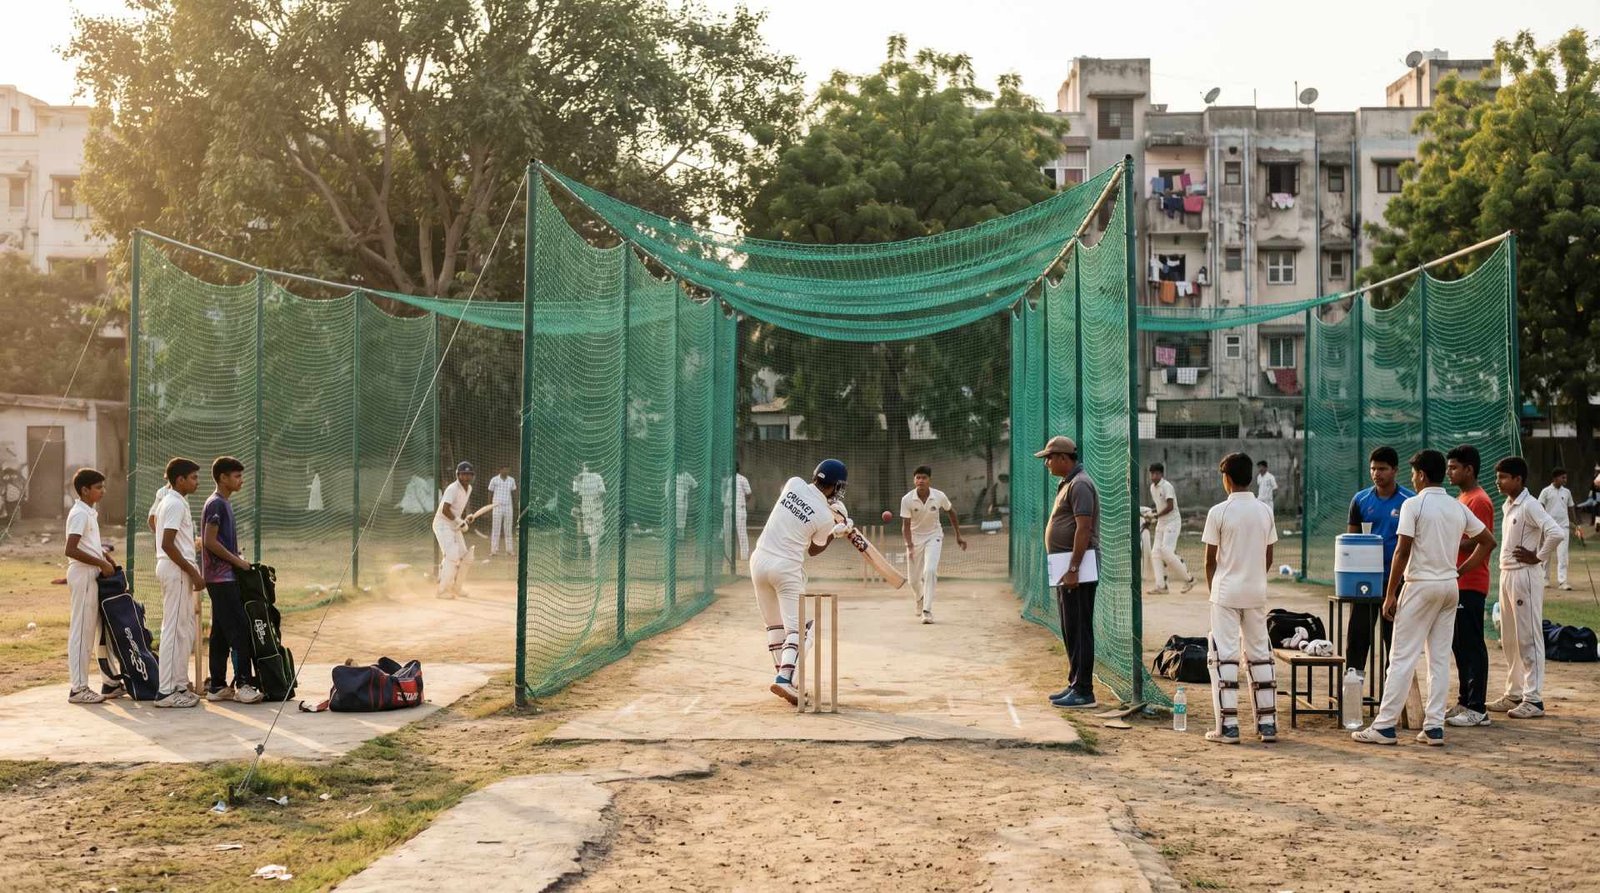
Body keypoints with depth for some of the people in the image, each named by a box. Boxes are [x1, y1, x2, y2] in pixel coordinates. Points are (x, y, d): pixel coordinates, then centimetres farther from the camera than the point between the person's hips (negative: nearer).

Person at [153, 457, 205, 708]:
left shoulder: (172, 501, 17)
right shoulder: (175, 504, -14)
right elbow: (167, 544, -21)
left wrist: (192, 573, 17)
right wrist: (193, 572, -17)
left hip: (177, 571, 11)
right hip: (176, 569, -11)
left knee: (185, 630, 14)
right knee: (175, 630, -8)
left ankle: (180, 685, 19)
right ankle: (166, 691, -5)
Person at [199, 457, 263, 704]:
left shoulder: (225, 503, 18)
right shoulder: (216, 504, -12)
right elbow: (210, 541, -18)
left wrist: (237, 559, 11)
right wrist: (237, 560, -13)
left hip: (225, 577, 10)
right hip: (221, 578, -10)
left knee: (221, 633, 10)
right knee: (239, 630, -11)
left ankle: (217, 686, 12)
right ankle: (243, 684, -11)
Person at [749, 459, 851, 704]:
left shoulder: (794, 483, 0)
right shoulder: (826, 517, -10)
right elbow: (814, 549, 6)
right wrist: (836, 532, 17)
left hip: (760, 560, 6)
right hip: (787, 568, -5)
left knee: (774, 624, 15)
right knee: (795, 626, -2)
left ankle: (783, 676, 18)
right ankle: (784, 678, -20)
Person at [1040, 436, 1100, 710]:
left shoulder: (1080, 485, -14)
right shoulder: (1067, 484, 18)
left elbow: (1083, 529, -21)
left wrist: (1072, 569, -24)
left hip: (1077, 569, -11)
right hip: (1065, 569, 11)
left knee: (1079, 630, -8)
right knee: (1070, 630, 15)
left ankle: (1083, 692, -5)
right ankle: (1074, 685, 23)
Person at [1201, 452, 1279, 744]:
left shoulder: (1219, 512, -10)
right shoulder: (1265, 511, 4)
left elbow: (1210, 559, -5)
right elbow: (1268, 558, 9)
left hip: (1226, 592, -4)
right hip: (1257, 592, 5)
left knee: (1224, 657, -1)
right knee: (1260, 655, 11)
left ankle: (1228, 726, -3)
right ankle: (1267, 723, 13)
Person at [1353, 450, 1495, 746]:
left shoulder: (1413, 504, -10)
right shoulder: (1458, 508, 9)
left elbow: (1402, 551, -14)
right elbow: (1488, 541, 15)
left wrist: (1390, 593, -10)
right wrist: (1460, 572, 15)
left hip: (1421, 585, -6)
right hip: (1450, 587, 6)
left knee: (1403, 657, -4)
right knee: (1440, 658, 8)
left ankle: (1385, 725, -3)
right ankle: (1434, 727, 8)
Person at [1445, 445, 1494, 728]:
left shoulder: (1479, 501, -14)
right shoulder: (1461, 499, 17)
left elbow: (1478, 544, -20)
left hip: (1470, 585, -10)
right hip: (1457, 583, 10)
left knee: (1471, 646, -5)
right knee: (1459, 644, 13)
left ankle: (1477, 709, -1)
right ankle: (1465, 702, 20)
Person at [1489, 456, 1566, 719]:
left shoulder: (1530, 505, -15)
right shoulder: (1508, 506, 13)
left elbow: (1556, 533, -27)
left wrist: (1539, 557, -15)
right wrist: (1505, 574, 11)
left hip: (1524, 577, -9)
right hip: (1507, 575, 9)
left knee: (1529, 638, -4)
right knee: (1509, 640, 14)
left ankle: (1534, 699, 0)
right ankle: (1515, 694, 22)